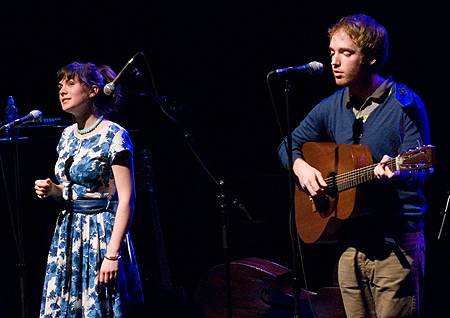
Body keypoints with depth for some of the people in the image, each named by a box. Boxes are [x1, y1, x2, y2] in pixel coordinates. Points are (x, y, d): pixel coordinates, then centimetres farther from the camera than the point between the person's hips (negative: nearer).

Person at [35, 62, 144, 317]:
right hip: (69, 234, 7)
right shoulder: (68, 135, 11)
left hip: (102, 233, -7)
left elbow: (126, 200, -16)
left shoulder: (113, 136, -12)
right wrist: (52, 190, -1)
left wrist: (113, 254, -22)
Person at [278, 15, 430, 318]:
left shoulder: (404, 104, -7)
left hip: (397, 244, -5)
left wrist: (395, 173, -35)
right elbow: (289, 145, 21)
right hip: (350, 241, 5)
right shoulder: (332, 107, 10)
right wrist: (301, 167, -1)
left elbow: (419, 171, -12)